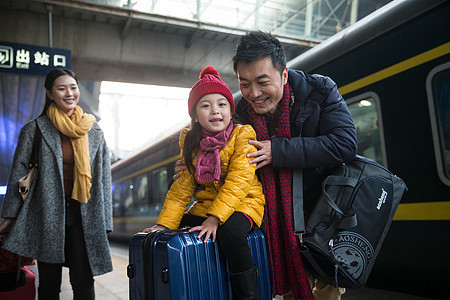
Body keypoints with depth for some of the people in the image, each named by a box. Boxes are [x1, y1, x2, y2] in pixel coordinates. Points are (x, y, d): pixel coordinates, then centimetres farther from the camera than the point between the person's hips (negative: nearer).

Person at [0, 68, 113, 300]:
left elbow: (104, 178, 9)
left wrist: (104, 221, 5)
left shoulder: (93, 131, 8)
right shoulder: (34, 129, 2)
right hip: (47, 213, -1)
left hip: (83, 215, 1)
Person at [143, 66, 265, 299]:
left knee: (229, 231, -34)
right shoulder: (190, 142, 5)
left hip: (243, 202, -5)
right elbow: (183, 184, 4)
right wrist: (165, 223, -5)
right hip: (204, 205, 6)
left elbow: (238, 181, -18)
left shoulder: (243, 135, -10)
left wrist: (215, 218, -28)